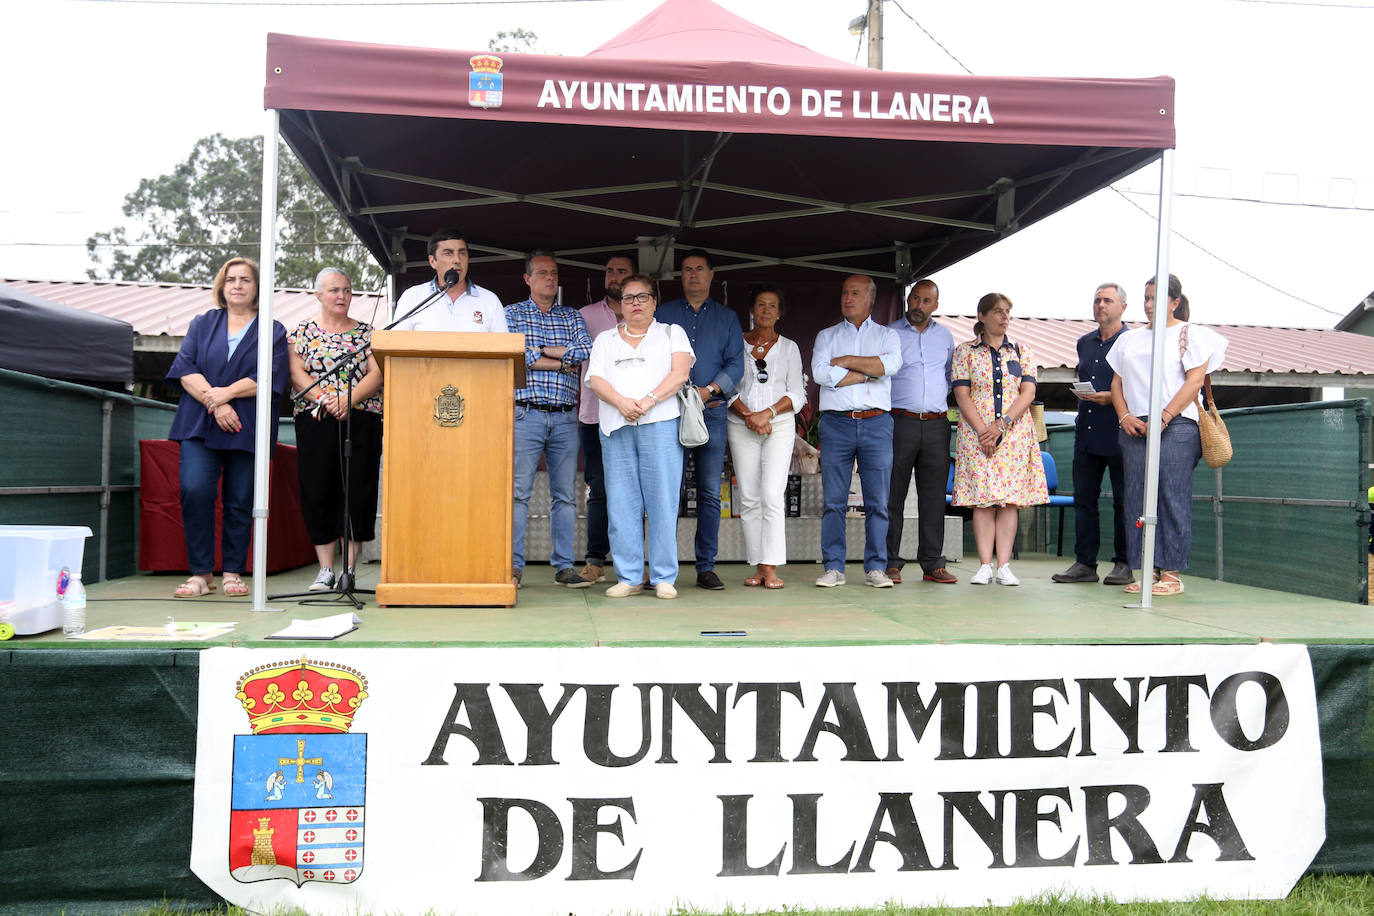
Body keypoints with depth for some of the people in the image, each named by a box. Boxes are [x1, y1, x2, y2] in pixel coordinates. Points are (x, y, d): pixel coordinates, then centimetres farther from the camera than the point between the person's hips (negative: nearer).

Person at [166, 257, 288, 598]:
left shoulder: (273, 331, 10)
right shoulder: (202, 324, 17)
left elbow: (270, 377, -3)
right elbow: (185, 368, 4)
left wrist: (227, 393, -14)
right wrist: (215, 404, -11)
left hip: (247, 428, -1)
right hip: (199, 425, 1)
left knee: (240, 501, -1)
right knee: (194, 490, -13)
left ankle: (233, 573, 10)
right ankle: (201, 573, -5)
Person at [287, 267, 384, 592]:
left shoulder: (366, 331, 13)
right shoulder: (303, 331, 11)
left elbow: (377, 374, 2)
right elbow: (296, 374, 1)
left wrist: (348, 399, -13)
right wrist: (324, 400, -15)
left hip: (362, 419, 1)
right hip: (315, 420, 0)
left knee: (358, 489, -2)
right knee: (317, 490, -3)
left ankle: (350, 569, 5)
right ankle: (326, 569, 5)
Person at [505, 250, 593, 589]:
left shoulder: (572, 316, 16)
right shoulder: (513, 313, 9)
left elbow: (586, 351, -3)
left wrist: (539, 350, -5)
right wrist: (563, 362, -5)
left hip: (565, 418, 3)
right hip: (526, 414, -2)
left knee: (565, 494, 4)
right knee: (518, 491, -5)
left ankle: (564, 566, 9)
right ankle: (513, 565, 1)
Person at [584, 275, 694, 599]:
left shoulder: (672, 333, 15)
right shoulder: (605, 339, 21)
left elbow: (680, 372, -1)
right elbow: (595, 379, 6)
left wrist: (649, 401, -15)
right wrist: (622, 402, -13)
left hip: (660, 425, -2)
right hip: (616, 428, 2)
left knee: (662, 501, -5)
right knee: (621, 503, -1)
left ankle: (664, 578, 0)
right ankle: (629, 577, 6)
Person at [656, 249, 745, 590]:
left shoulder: (727, 318, 15)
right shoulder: (664, 313, 14)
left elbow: (736, 364, 6)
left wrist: (710, 390, -11)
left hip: (712, 412, 1)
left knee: (710, 494, 0)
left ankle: (706, 567, 5)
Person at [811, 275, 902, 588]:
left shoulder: (887, 335, 15)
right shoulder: (826, 336, 15)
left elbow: (889, 365, -8)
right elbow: (820, 373, -4)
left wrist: (846, 361, -4)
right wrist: (867, 374, -4)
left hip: (876, 424, 0)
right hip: (836, 423, 0)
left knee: (878, 501, -1)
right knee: (834, 500, -1)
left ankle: (875, 568, 6)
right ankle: (833, 568, 4)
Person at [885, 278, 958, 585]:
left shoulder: (945, 335, 17)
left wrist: (941, 398, 11)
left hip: (937, 424, 3)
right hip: (900, 422, -3)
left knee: (934, 497, 3)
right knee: (893, 495, -3)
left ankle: (933, 564, 8)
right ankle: (890, 563, 2)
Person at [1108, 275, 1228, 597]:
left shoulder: (1191, 334, 7)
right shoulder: (1130, 339, 21)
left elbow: (1195, 380, -4)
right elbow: (1117, 382, 17)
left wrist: (1164, 417, -14)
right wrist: (1124, 416, -1)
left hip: (1176, 427, -5)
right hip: (1134, 428, 5)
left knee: (1173, 499, -7)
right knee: (1137, 500, 1)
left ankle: (1172, 573, -4)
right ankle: (1148, 570, 6)